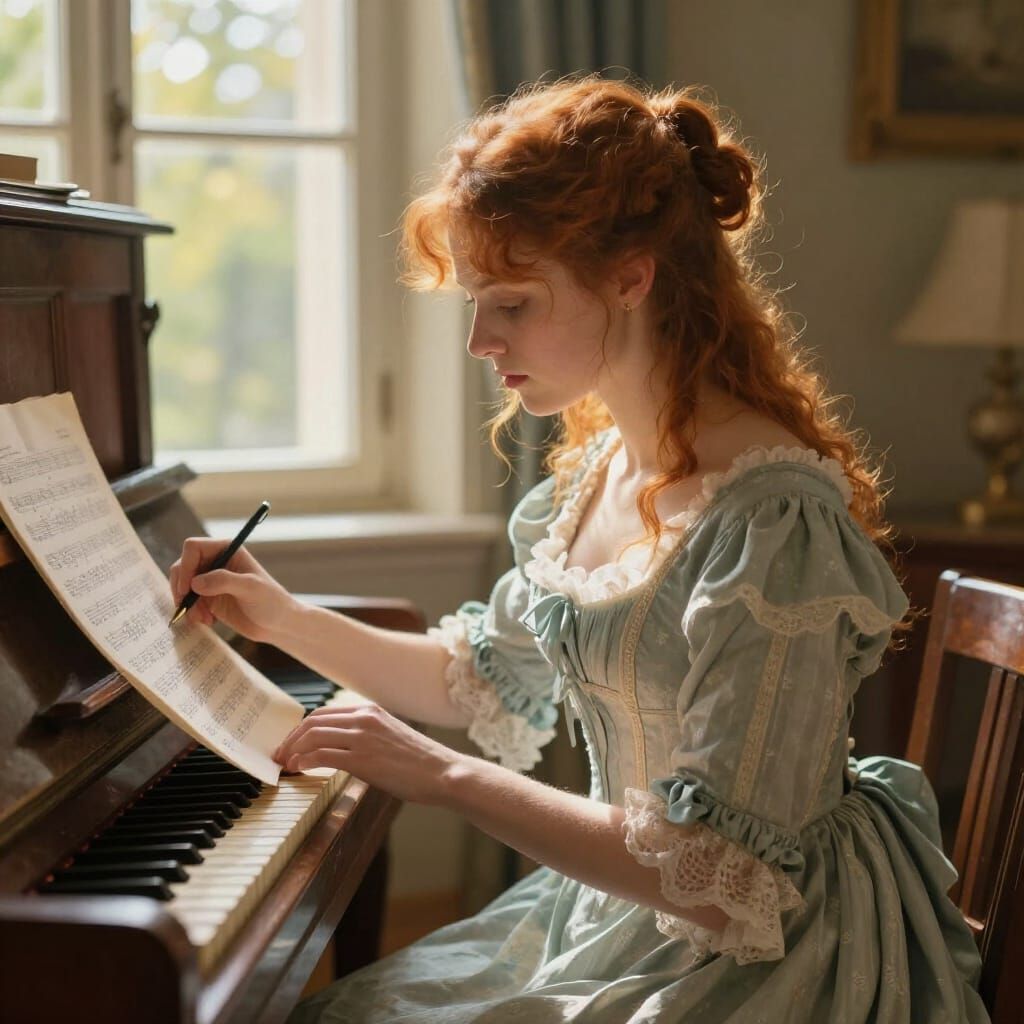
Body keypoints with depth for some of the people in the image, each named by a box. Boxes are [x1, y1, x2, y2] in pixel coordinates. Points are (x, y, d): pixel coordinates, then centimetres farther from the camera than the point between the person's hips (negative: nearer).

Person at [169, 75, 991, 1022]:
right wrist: (287, 621, 8)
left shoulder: (776, 520, -25)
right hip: (616, 909, 8)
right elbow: (489, 679, 17)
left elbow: (725, 882, -27)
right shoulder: (601, 466, 2)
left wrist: (444, 776, -25)